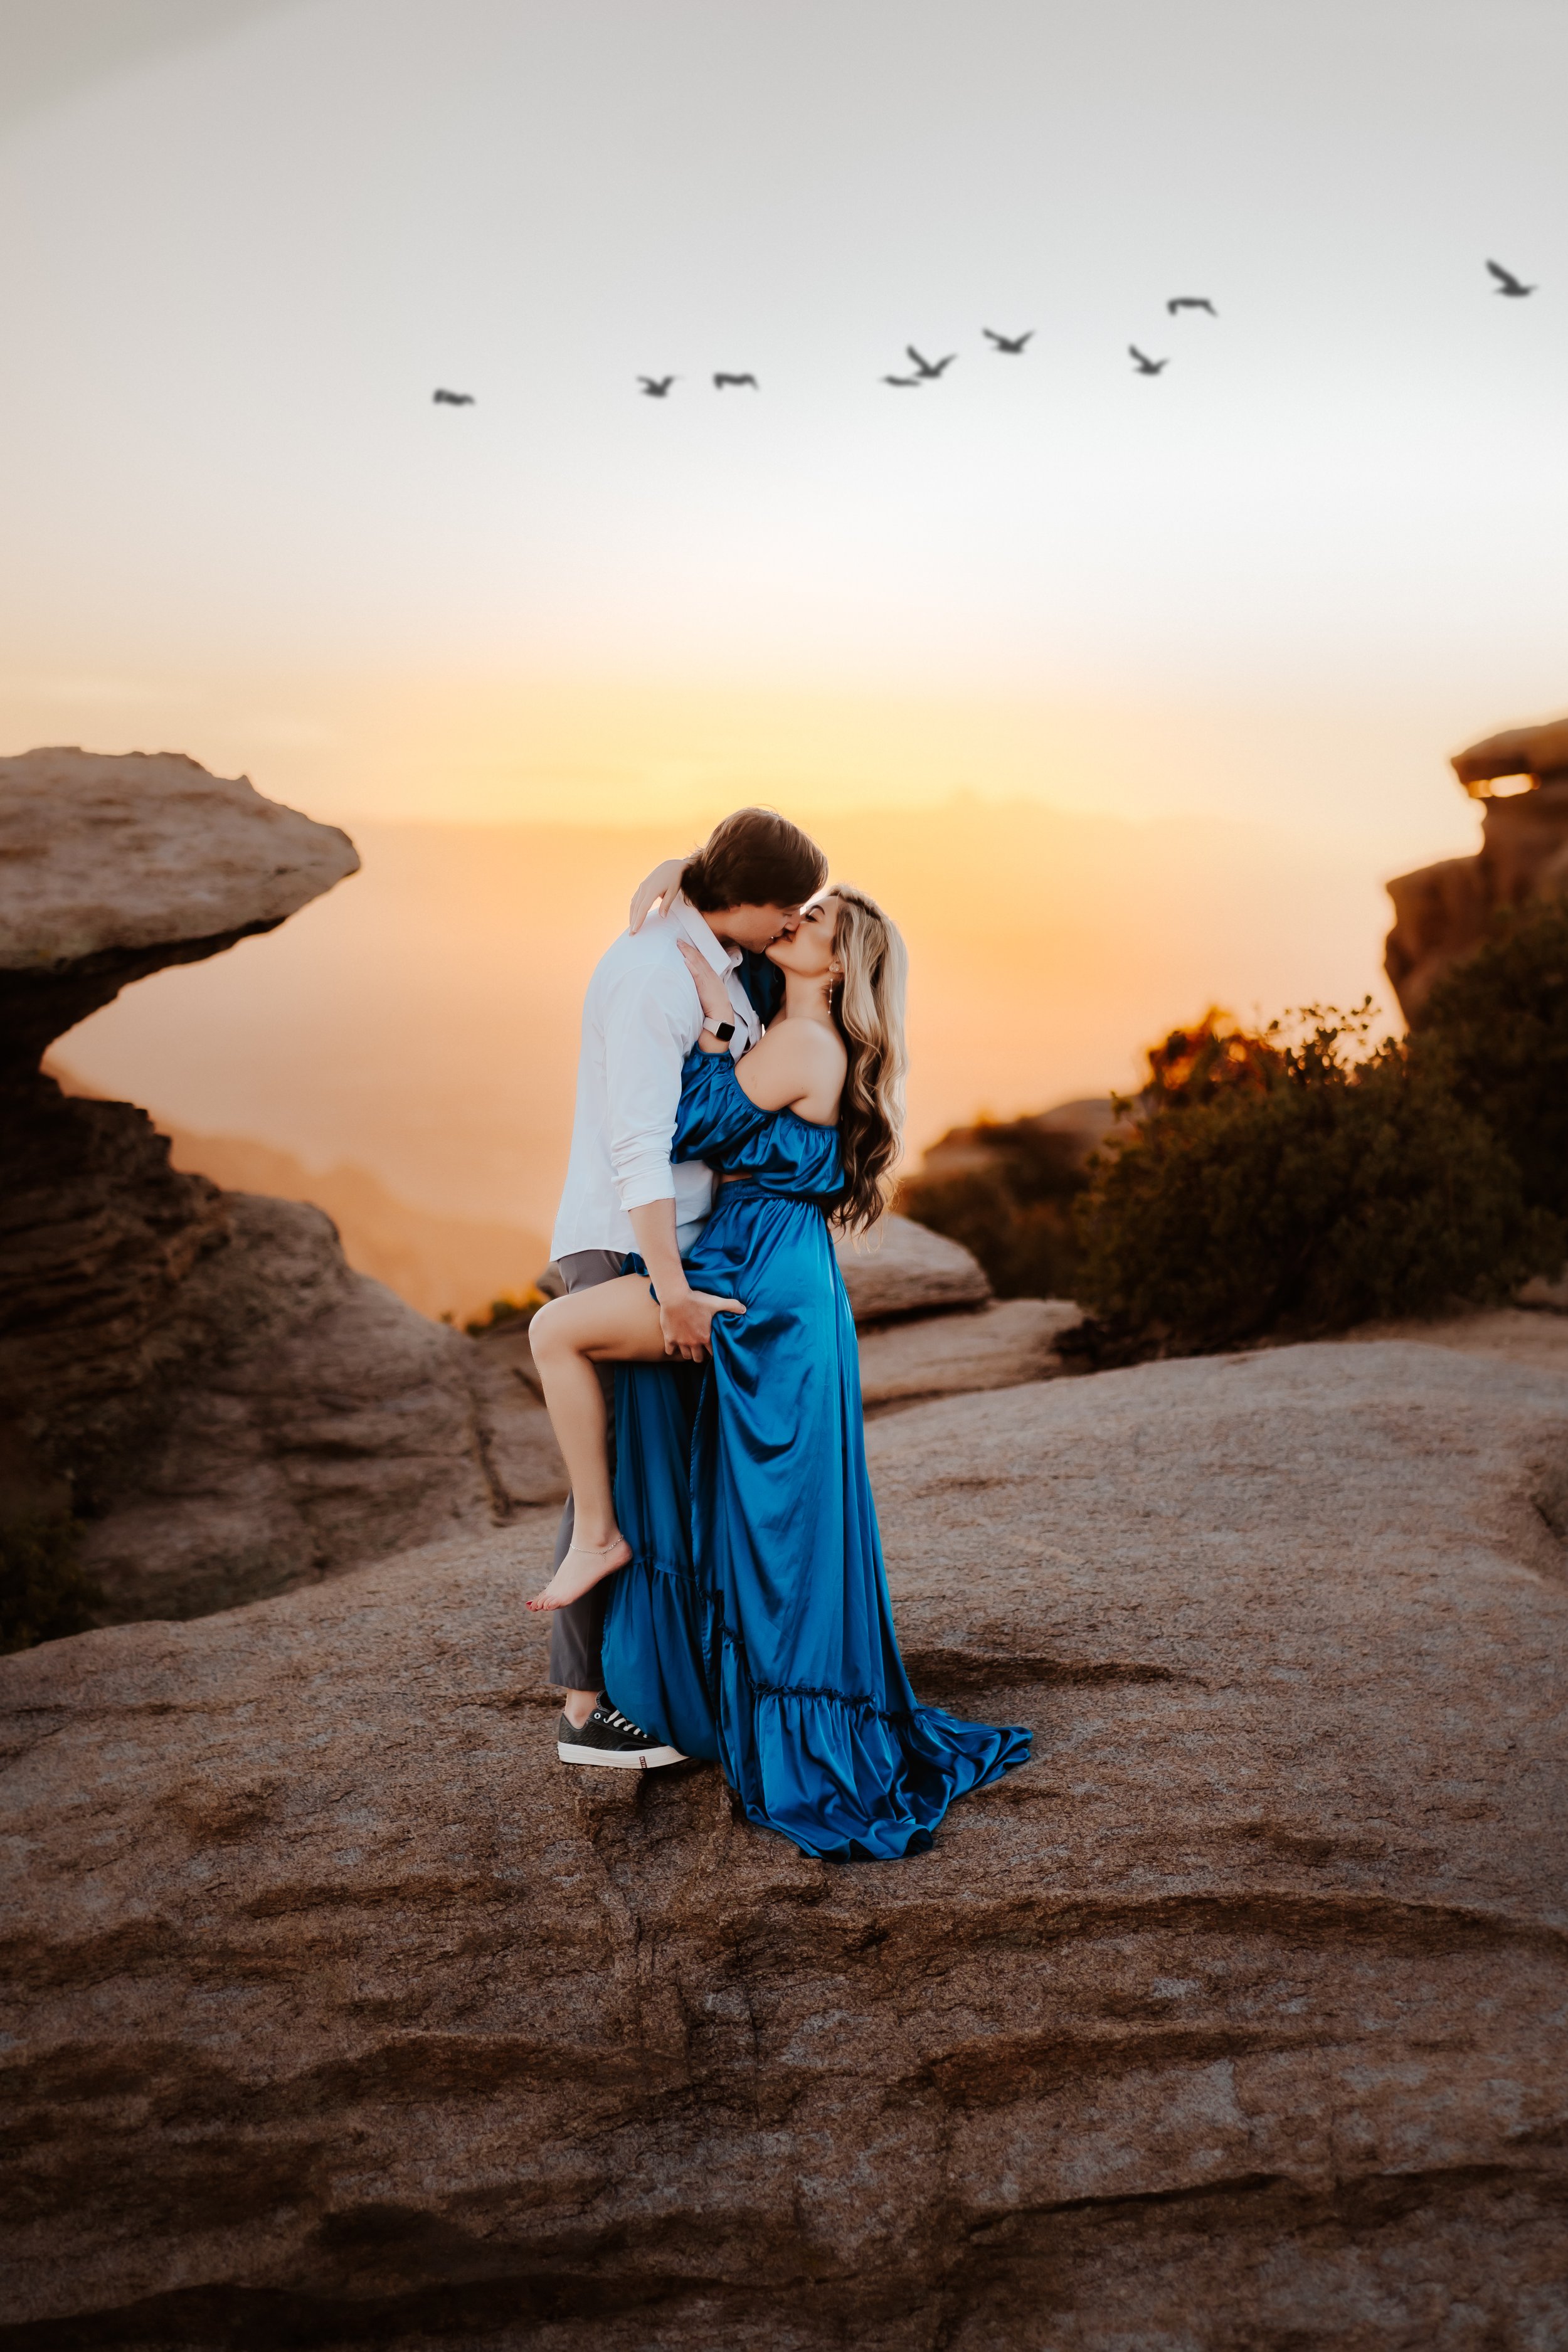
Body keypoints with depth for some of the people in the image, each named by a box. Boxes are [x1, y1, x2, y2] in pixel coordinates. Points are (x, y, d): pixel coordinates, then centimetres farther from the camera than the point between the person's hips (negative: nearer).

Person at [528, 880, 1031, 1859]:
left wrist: (709, 1024, -8)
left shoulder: (802, 1045, -10)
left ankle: (601, 1534, -4)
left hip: (759, 1285, -10)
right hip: (791, 1294, 10)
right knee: (769, 1525, 15)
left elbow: (691, 1132, -12)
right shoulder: (812, 1048, 19)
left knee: (558, 1328, -14)